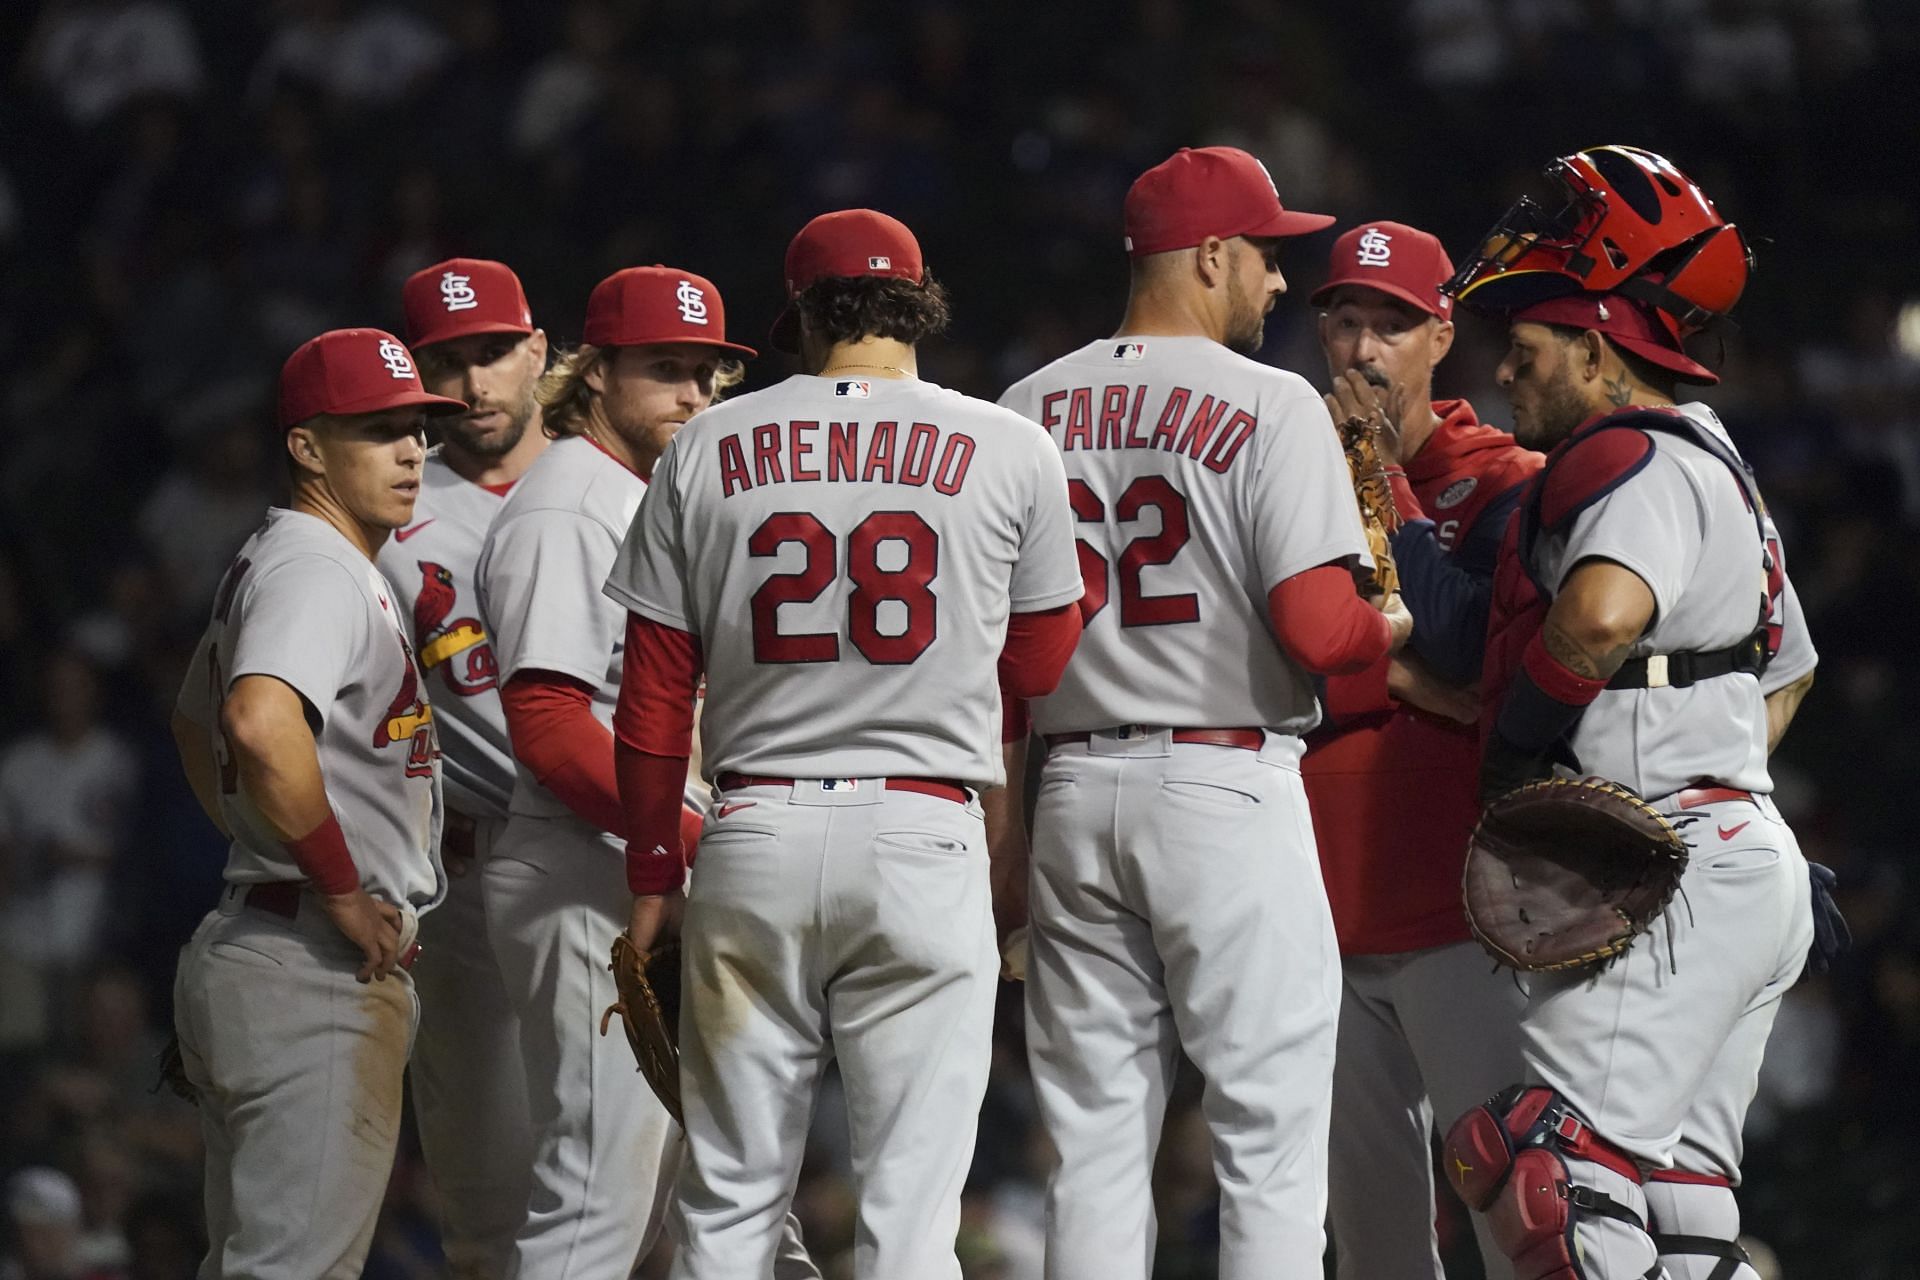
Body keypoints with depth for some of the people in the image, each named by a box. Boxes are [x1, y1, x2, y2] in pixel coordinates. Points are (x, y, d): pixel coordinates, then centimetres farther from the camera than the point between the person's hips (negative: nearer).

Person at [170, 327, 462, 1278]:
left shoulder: (265, 562, 20)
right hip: (318, 973, -11)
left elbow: (195, 724, 35)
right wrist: (342, 890, -22)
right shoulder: (315, 570, -13)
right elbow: (259, 725, -32)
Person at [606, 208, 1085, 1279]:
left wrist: (654, 873, 15)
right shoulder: (1008, 450, 2)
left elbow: (655, 694, 7)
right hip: (925, 838, -1)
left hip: (755, 835, 2)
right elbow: (1043, 667, 12)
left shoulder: (708, 450, 5)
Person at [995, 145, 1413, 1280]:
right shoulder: (1272, 406, -7)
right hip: (1229, 790, -5)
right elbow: (1316, 632, -14)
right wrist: (1400, 625, 5)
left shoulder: (1029, 412, 9)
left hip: (1073, 792, 5)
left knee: (1097, 1144, 7)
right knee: (1272, 1140, -1)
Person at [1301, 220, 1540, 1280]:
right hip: (1324, 911, 4)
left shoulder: (1501, 484, 1)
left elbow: (1469, 651, -14)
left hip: (1460, 911, -4)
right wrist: (1398, 677, -9)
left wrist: (1382, 476, -11)